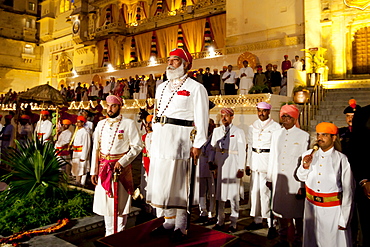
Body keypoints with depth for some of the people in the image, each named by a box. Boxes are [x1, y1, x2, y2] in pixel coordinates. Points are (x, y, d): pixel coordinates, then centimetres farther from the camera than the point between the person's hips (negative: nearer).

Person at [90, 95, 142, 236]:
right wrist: (93, 171, 7)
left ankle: (120, 234, 18)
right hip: (103, 167, 5)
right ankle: (109, 233, 26)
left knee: (121, 202, 2)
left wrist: (122, 162, -17)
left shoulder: (128, 123, -4)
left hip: (121, 167, -4)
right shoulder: (101, 124, 11)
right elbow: (96, 149, 12)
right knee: (105, 200, 11)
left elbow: (137, 146, -8)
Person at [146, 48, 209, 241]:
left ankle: (180, 227, 13)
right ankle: (169, 222, 24)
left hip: (178, 138, -7)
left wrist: (197, 145, -13)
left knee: (177, 183, -2)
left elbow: (201, 118, -7)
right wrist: (154, 137, 13)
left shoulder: (195, 88, -2)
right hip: (159, 138, 7)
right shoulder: (161, 87, 19)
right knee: (161, 180, 10)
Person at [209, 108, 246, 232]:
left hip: (232, 165, -4)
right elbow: (213, 147, 13)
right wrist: (211, 161, 1)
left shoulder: (239, 132, 0)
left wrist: (241, 168, -8)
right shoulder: (217, 131, 12)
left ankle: (233, 223, 10)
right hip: (219, 164, 4)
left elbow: (242, 151, -3)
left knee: (233, 194, 0)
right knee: (220, 192, 9)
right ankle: (220, 221, 20)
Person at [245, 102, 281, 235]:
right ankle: (257, 220, 20)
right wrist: (248, 164, 14)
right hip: (255, 160, 5)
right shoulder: (253, 127, 14)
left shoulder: (275, 126, -2)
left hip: (269, 160, -5)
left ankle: (271, 223, 1)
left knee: (267, 191, -10)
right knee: (254, 190, 8)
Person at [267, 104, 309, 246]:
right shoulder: (276, 134, 10)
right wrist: (269, 178, 13)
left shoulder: (303, 136, -3)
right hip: (278, 179, 4)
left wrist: (303, 185, -8)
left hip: (294, 180, -4)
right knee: (279, 208, 12)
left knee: (297, 212, 3)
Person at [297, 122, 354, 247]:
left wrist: (344, 219, -7)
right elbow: (301, 178, 11)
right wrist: (305, 166, -10)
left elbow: (348, 191, -9)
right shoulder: (309, 155, -2)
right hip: (311, 205, 4)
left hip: (333, 208, -4)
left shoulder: (342, 159, -13)